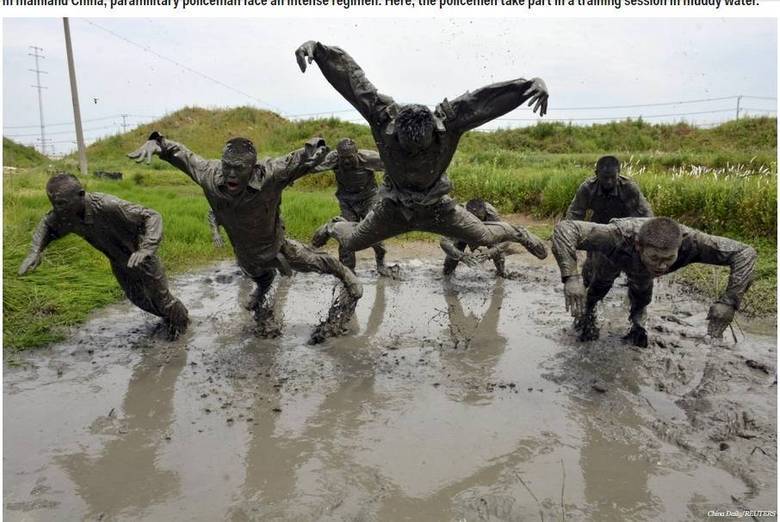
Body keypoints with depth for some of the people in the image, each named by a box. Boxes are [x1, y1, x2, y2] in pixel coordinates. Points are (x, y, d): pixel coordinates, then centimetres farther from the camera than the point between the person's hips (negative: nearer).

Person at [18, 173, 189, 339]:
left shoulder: (108, 206, -40)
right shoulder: (64, 214, -20)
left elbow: (152, 216, -39)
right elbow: (46, 225, 3)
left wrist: (146, 249, -53)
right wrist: (35, 251, -16)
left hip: (142, 258, -6)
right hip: (119, 263, 7)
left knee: (160, 297, 13)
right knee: (138, 299, 25)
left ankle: (181, 319, 43)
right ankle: (167, 316, 54)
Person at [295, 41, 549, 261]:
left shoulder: (447, 121, -29)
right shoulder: (384, 119, -28)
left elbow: (487, 98, -33)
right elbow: (350, 74, -26)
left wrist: (532, 83, -44)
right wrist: (316, 48, -33)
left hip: (435, 207, 0)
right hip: (394, 207, 1)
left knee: (485, 237, 3)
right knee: (352, 243, 9)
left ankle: (516, 232, 39)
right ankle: (334, 226, 47)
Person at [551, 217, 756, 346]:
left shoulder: (689, 241, -47)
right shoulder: (617, 237, -54)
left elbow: (745, 253, -39)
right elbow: (564, 228, -56)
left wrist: (729, 301, -52)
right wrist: (570, 277, -68)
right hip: (615, 257, -2)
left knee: (641, 299, 19)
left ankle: (637, 321, 52)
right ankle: (586, 316, 45)